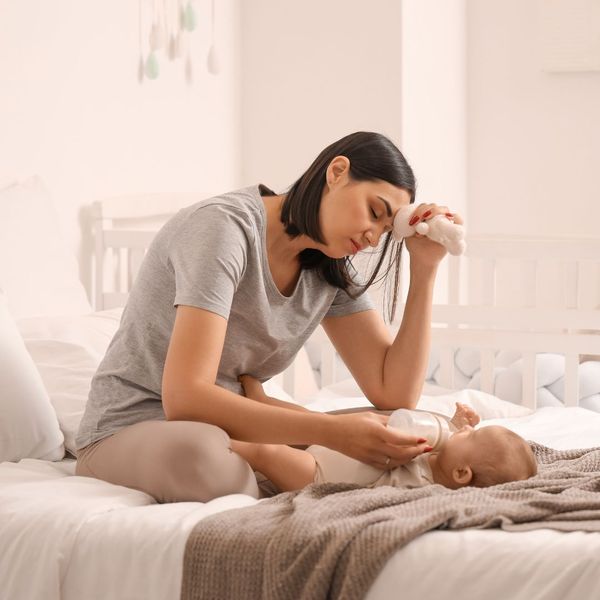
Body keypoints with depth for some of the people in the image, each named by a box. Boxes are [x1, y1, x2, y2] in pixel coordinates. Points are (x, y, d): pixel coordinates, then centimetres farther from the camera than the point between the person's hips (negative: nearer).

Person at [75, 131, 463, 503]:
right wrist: (332, 431, -37)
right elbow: (184, 398, -31)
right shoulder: (225, 225, -20)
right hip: (130, 433, -6)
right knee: (201, 452, -42)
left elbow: (395, 393, -5)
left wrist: (425, 269, -9)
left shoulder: (330, 270, 4)